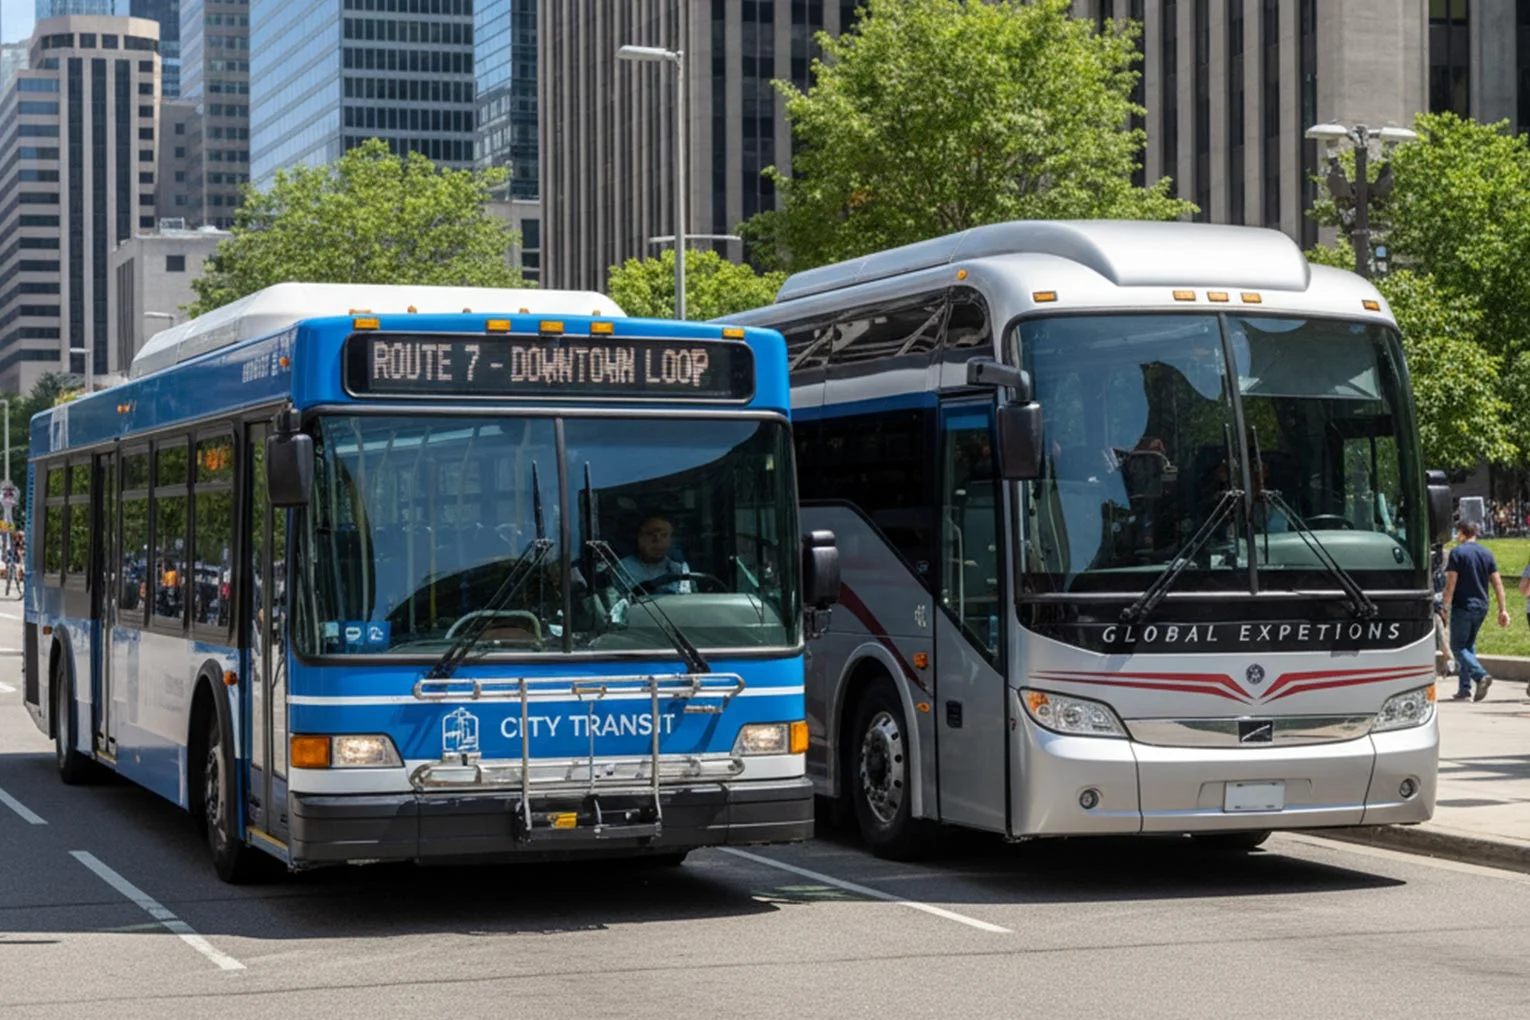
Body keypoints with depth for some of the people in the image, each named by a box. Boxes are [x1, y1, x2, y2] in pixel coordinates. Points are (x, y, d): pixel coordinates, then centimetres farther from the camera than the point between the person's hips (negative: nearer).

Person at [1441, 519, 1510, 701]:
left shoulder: (1457, 553, -9)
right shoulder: (1487, 553, 9)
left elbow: (1451, 583, -14)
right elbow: (1497, 582, 6)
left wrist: (1445, 608, -9)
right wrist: (1503, 609, 7)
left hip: (1462, 607, -6)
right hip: (1481, 608, 6)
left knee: (1457, 647, 0)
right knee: (1469, 646, 16)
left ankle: (1481, 676, -22)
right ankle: (1465, 688, 13)